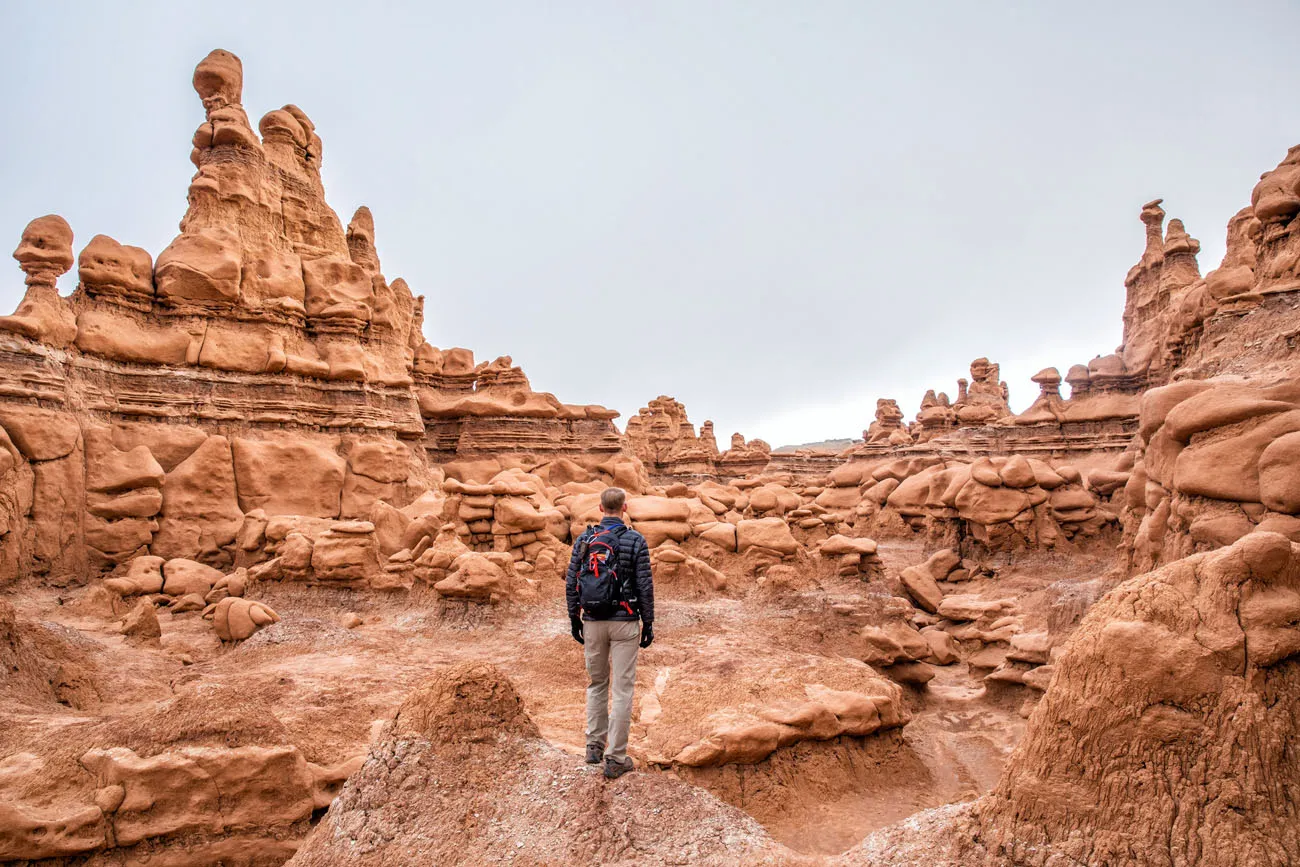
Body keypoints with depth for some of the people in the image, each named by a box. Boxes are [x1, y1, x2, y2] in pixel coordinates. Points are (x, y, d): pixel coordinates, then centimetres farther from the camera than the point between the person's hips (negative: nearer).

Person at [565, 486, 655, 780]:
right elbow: (645, 586, -9)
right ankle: (615, 759, 9)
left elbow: (571, 583, 2)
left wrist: (574, 619, 12)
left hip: (593, 622, 3)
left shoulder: (584, 539, 1)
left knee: (596, 683, 21)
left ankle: (595, 746, 27)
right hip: (624, 623, -3)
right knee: (622, 689, 4)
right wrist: (649, 624, 0)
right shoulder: (635, 540, -8)